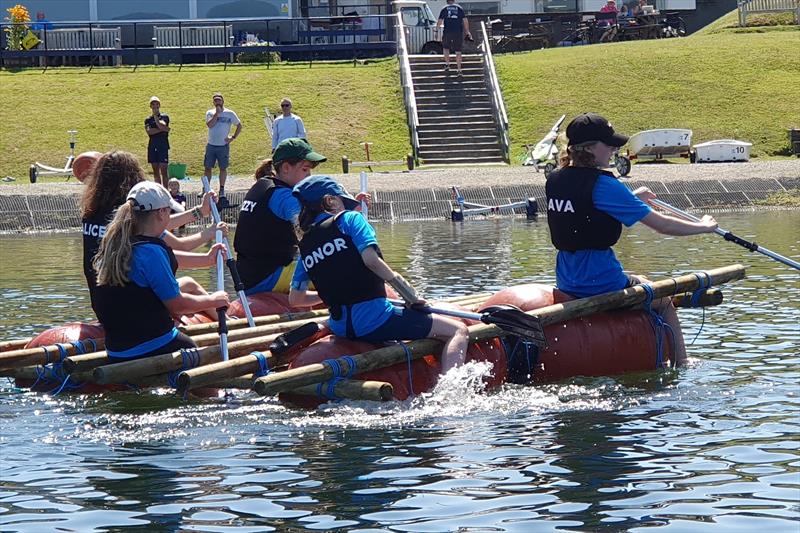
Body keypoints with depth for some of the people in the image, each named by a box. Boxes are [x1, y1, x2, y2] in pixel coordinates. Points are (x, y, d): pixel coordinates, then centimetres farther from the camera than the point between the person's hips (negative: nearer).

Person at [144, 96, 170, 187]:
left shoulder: (164, 116, 3)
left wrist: (155, 116, -15)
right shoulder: (148, 119, 12)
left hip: (163, 145, -4)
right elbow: (149, 131, -6)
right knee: (155, 171, 7)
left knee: (163, 170, -9)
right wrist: (162, 129, -12)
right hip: (152, 146, 4)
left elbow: (161, 125, -16)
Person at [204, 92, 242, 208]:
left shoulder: (229, 114, 1)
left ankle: (222, 190, 10)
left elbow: (239, 125, 9)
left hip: (223, 145, -1)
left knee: (223, 168, 3)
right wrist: (217, 113, -16)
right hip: (211, 145, 1)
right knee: (208, 167, 4)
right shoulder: (210, 113, 3)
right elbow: (209, 124, -15)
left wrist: (233, 137, -1)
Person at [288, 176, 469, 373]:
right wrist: (408, 293, -10)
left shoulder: (305, 246, 13)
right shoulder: (349, 219, -3)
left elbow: (295, 299, 15)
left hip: (339, 329, 7)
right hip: (373, 321, -7)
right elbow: (370, 259, -18)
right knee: (458, 331, -8)